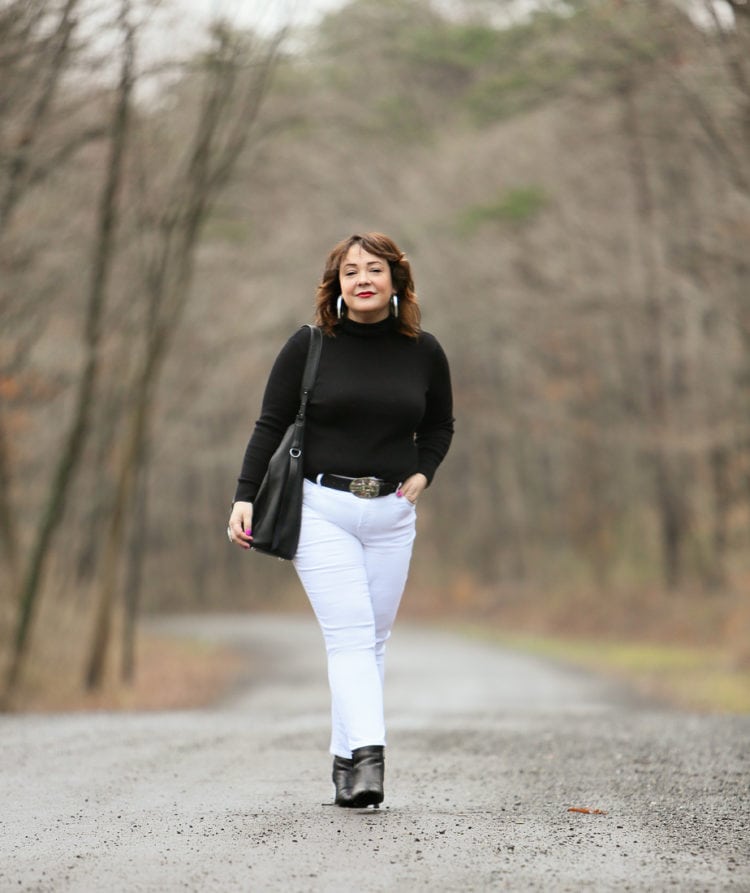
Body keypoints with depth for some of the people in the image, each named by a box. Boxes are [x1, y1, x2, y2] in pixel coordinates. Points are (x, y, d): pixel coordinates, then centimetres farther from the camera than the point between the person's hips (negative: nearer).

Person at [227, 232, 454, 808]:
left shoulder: (423, 352, 5)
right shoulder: (310, 345, -3)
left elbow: (440, 425, 21)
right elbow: (271, 424, 2)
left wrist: (422, 474, 4)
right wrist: (245, 497, -4)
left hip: (392, 516, 3)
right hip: (322, 509, -3)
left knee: (373, 640, 6)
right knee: (350, 636, -14)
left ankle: (347, 759, 15)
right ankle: (368, 755, -24)